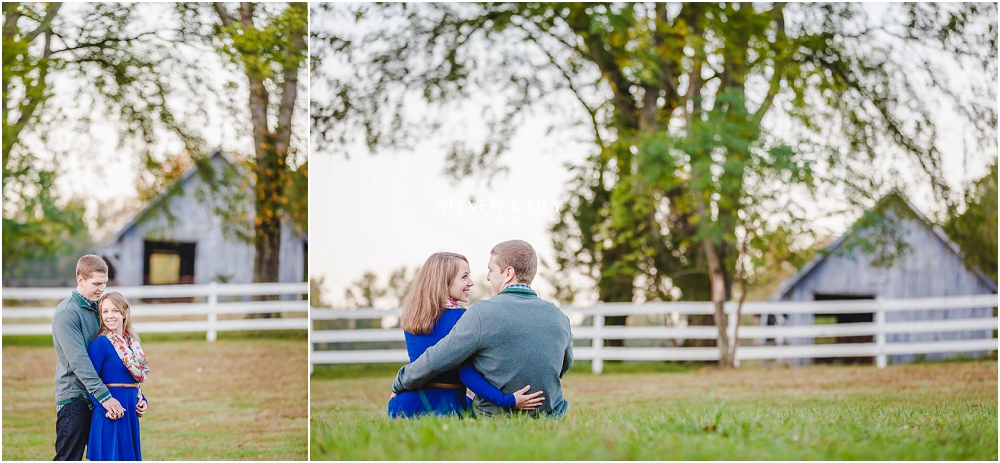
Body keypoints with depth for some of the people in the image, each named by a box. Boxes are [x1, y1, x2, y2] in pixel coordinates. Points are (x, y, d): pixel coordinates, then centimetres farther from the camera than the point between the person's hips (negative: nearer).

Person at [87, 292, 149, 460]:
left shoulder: (131, 342, 11)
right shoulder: (101, 343, -12)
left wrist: (142, 401, 5)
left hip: (131, 412, 7)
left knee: (128, 455, 11)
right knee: (111, 456, -5)